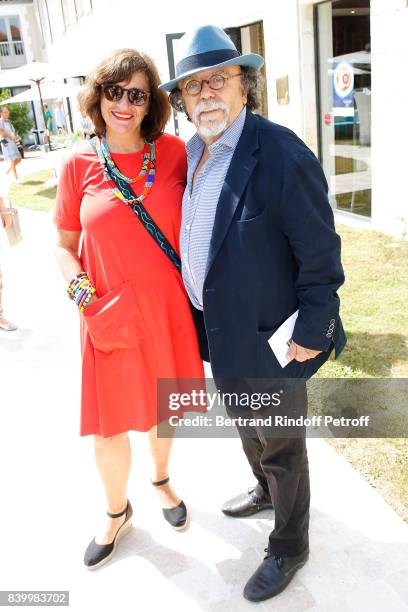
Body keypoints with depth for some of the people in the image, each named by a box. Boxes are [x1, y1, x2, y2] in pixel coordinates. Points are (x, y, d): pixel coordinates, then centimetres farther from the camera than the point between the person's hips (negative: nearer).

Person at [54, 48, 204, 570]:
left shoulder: (173, 152, -4)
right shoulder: (79, 164, -6)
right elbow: (64, 245, 4)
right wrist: (79, 288, -14)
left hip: (169, 308, 1)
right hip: (109, 315, -1)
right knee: (108, 428, 8)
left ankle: (161, 479, 51)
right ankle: (117, 511, 38)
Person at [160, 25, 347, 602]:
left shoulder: (282, 155, -22)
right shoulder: (191, 151, 4)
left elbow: (321, 257, -19)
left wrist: (309, 338, -18)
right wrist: (201, 307, 15)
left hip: (267, 334, -7)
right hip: (220, 327, 8)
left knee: (280, 443, 12)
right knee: (244, 422, 28)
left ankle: (289, 546, 36)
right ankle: (265, 490, 56)